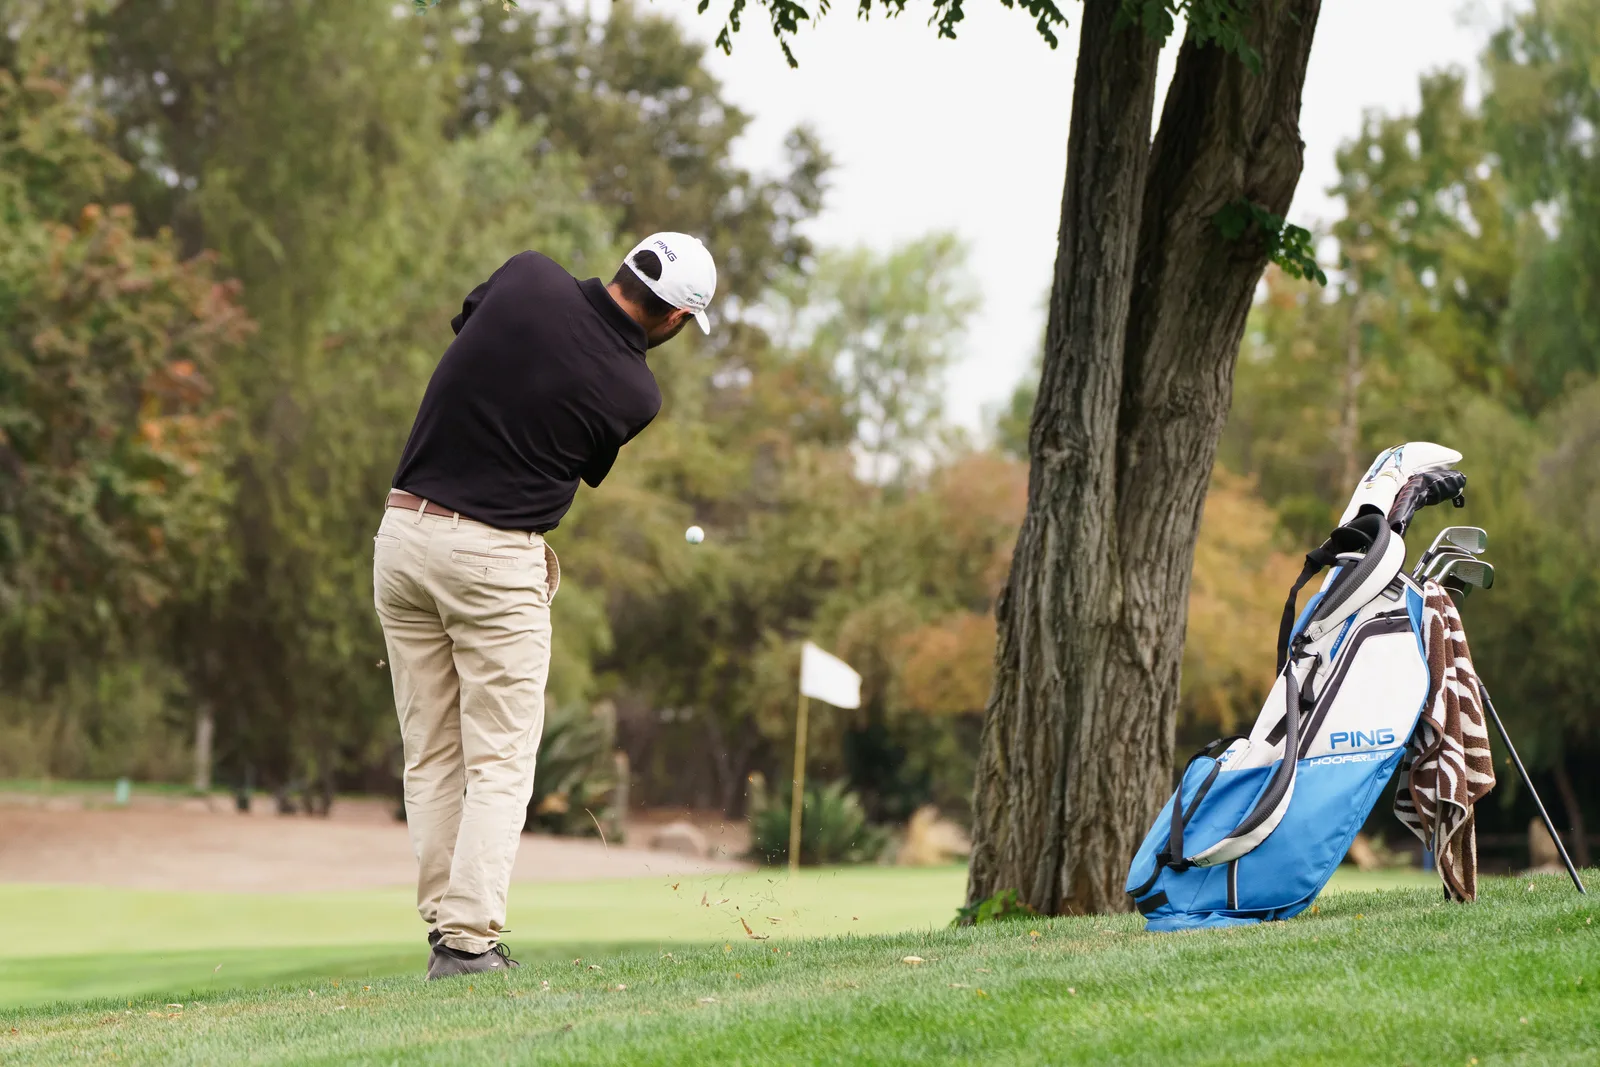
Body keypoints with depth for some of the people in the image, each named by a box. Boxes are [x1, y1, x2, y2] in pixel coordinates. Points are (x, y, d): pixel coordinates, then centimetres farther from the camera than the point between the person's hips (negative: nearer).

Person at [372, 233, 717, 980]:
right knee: (499, 763, 2)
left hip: (405, 532, 5)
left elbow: (462, 324, 16)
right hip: (497, 557, -4)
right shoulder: (633, 397, -9)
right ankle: (469, 940, -8)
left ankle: (443, 926, 10)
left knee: (430, 757, 11)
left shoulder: (527, 276, -4)